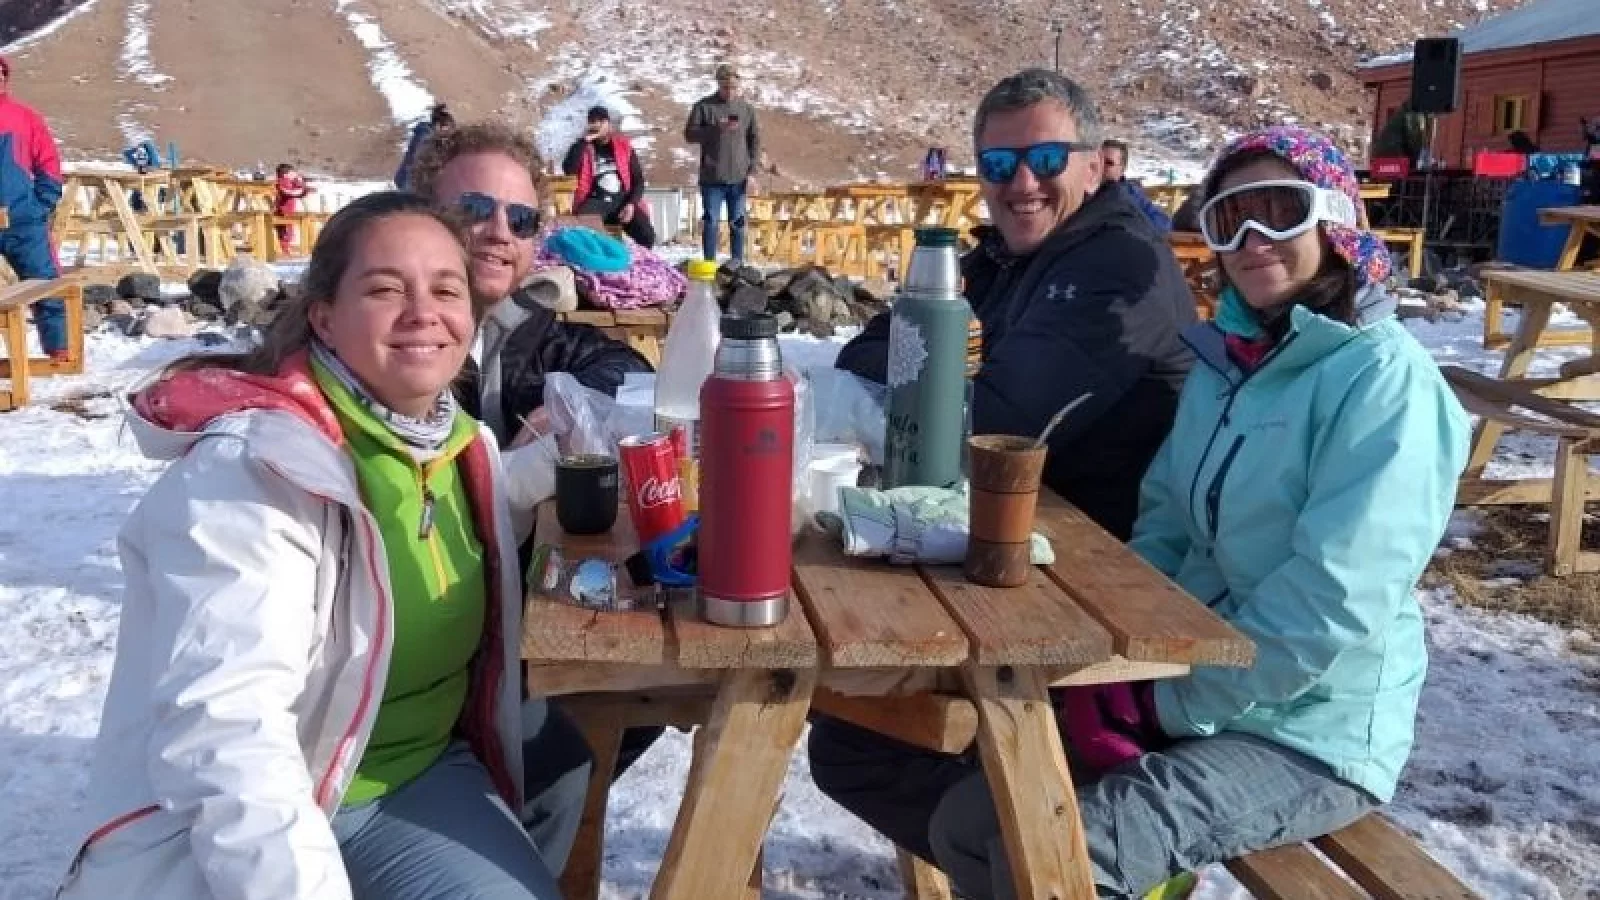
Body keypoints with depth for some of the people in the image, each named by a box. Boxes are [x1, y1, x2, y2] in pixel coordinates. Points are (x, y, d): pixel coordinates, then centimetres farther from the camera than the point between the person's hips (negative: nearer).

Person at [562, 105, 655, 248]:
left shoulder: (623, 146, 11)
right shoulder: (583, 147, 8)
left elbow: (638, 179, 10)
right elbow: (569, 170, -12)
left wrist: (631, 204, -7)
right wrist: (584, 140, -10)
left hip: (623, 200, 1)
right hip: (595, 201, -1)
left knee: (647, 238, -22)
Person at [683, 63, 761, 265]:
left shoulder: (747, 109, 8)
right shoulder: (704, 106, 2)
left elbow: (755, 142, 9)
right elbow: (690, 133, -4)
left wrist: (752, 173, 1)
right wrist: (716, 128, -18)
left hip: (739, 178, 2)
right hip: (712, 177, -1)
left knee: (737, 223, 6)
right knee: (711, 222, -1)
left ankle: (738, 263, 15)